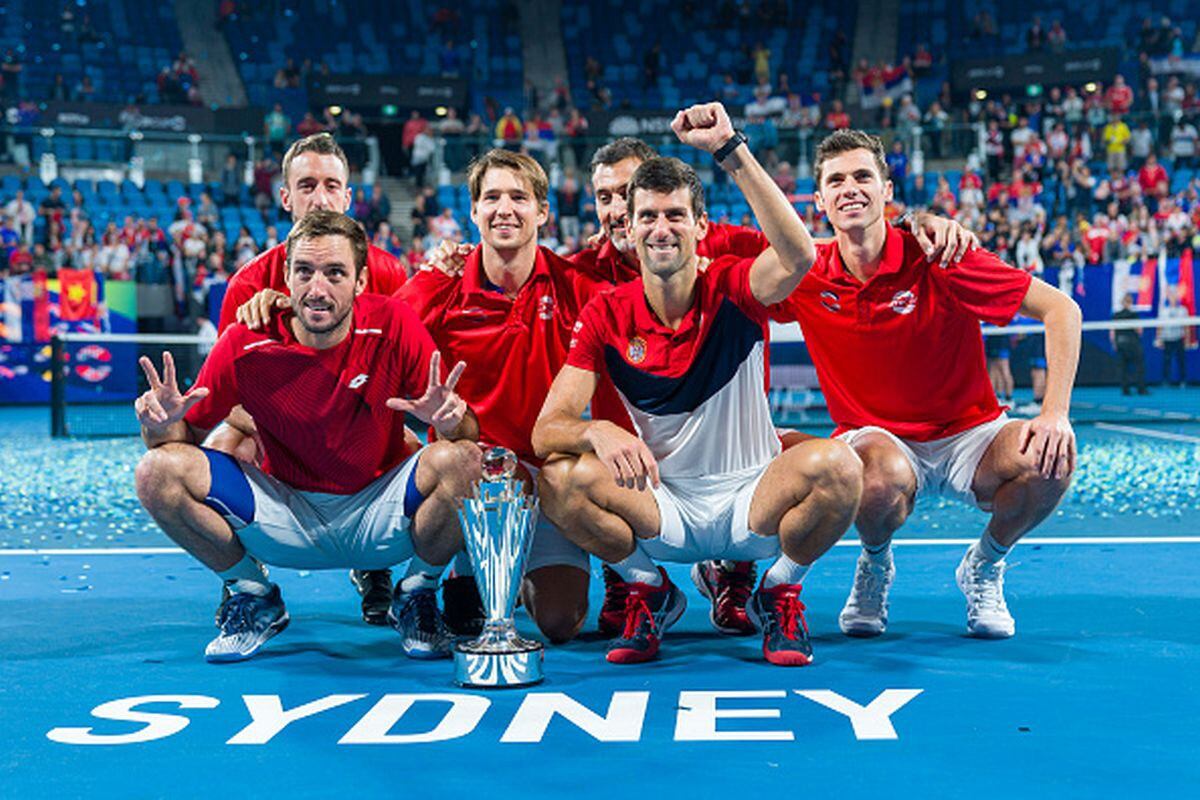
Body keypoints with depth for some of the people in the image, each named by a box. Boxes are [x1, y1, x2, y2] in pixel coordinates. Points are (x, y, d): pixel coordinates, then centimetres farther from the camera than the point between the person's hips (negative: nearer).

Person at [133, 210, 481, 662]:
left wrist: (451, 420, -35)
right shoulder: (245, 344, -12)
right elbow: (190, 432, -1)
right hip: (287, 516, 1)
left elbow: (467, 434, -10)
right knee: (159, 471, -19)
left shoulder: (394, 328, -14)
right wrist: (162, 425, -25)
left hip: (380, 514, -1)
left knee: (460, 460, -31)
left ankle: (417, 597, 0)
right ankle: (254, 597, 6)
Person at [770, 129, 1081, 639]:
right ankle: (875, 566, 1)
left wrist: (1055, 412, -22)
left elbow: (1060, 309, -12)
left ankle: (984, 566, 3)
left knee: (1049, 460, -29)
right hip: (877, 439, 0)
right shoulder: (806, 278, -7)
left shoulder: (936, 259, -15)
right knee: (882, 479, -37)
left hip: (967, 434, 1)